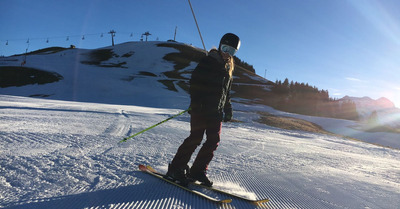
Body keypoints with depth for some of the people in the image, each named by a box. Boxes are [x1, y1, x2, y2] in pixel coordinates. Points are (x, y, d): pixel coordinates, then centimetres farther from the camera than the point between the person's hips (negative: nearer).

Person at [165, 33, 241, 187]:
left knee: (214, 141, 1)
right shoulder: (208, 61, -1)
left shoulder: (228, 68, 20)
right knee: (196, 138, -10)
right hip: (201, 109, -7)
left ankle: (197, 171, 12)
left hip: (216, 111, 7)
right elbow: (195, 82, -10)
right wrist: (196, 102, -20)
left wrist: (228, 109, 18)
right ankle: (175, 169, 2)